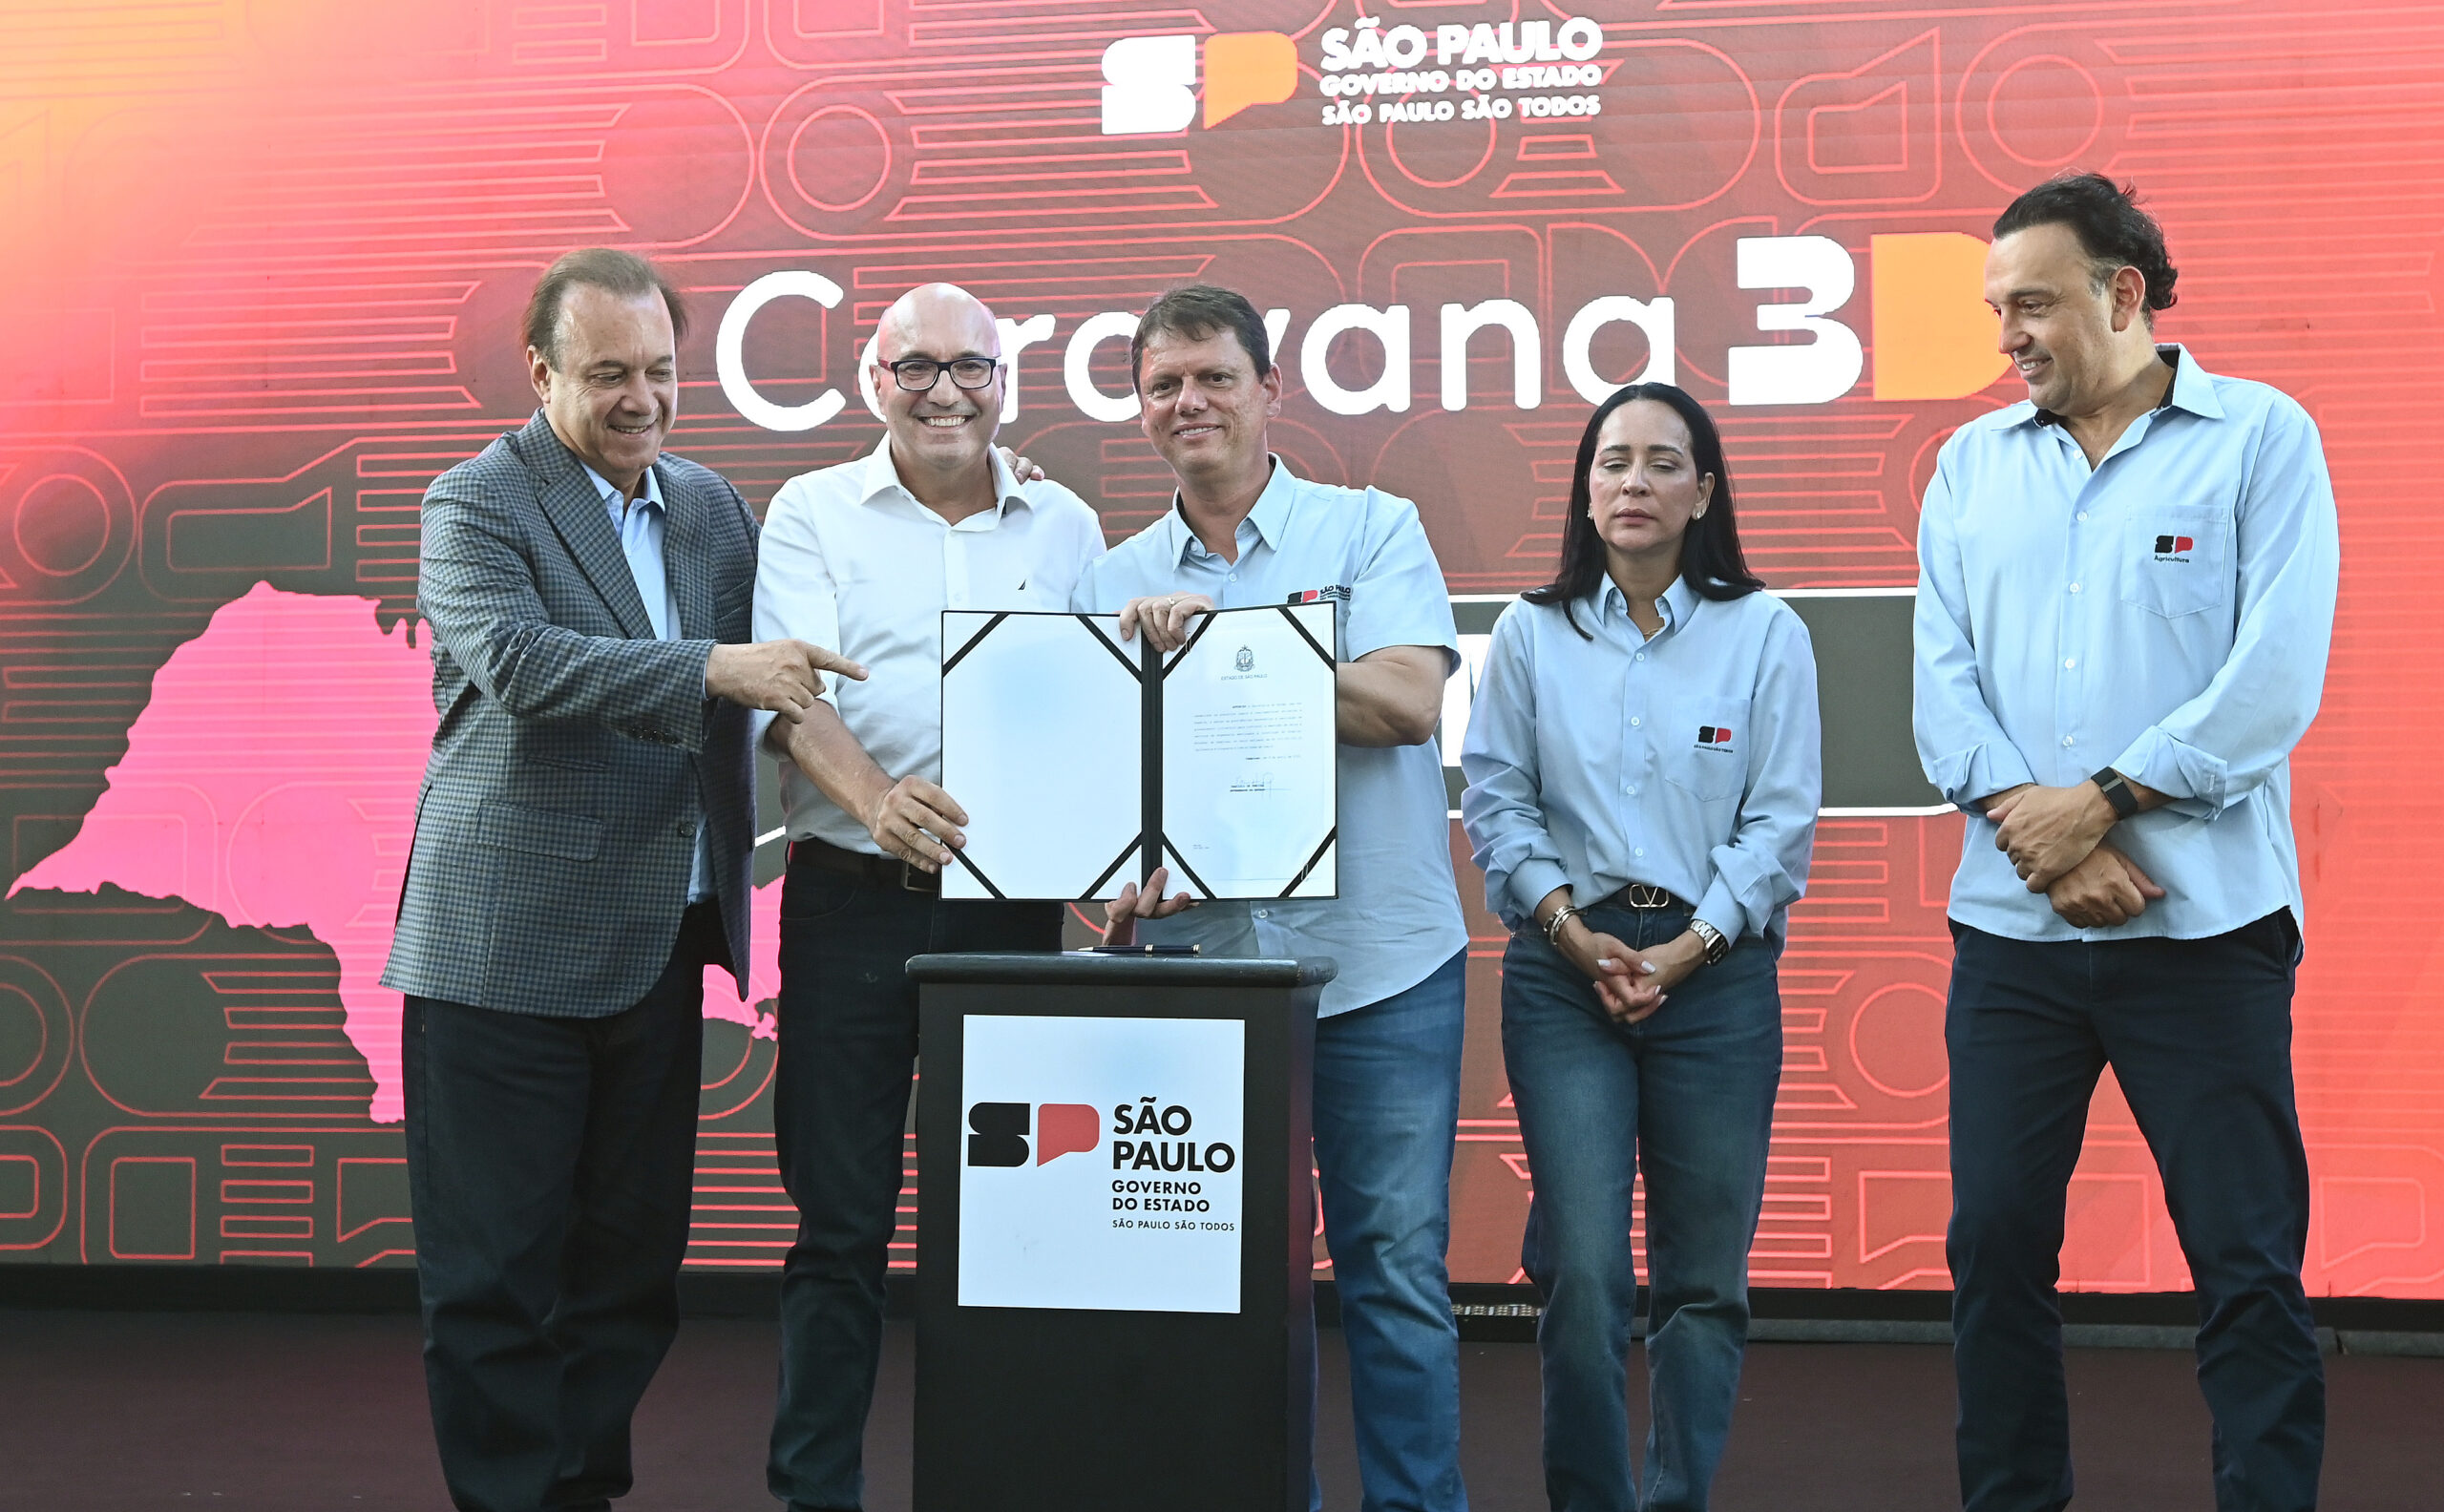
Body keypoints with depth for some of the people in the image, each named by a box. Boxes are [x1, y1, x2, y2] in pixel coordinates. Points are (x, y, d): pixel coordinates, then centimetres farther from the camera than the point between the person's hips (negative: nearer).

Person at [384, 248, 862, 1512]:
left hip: (661, 945, 6)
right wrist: (713, 669, -30)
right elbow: (517, 661, -22)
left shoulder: (712, 506, 13)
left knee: (633, 1255, 13)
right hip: (509, 945, -6)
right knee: (497, 1265, 1)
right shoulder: (476, 504, -5)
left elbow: (764, 676, 19)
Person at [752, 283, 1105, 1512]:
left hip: (1014, 900, 2)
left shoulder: (1067, 526, 11)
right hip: (852, 901, -2)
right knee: (841, 1217, 3)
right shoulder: (813, 512, 4)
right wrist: (875, 796, -28)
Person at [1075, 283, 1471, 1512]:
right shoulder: (1115, 582, 12)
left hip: (1376, 964, -3)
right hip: (1197, 968, 3)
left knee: (1395, 1269, 1)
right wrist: (1123, 879, -11)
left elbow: (1408, 700, -12)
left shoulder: (1371, 531, 2)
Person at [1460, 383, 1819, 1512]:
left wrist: (1685, 950, -9)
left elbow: (1782, 821, 1)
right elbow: (1494, 800, 4)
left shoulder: (1765, 635, 5)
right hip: (1563, 968, 0)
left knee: (1703, 1278, 5)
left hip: (1715, 974, 0)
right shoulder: (1531, 635, 8)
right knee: (1582, 1269, -8)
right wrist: (1576, 933, -9)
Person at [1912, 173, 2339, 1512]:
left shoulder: (2260, 437, 0)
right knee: (1993, 1243, 7)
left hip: (2205, 923, -3)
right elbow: (1943, 676, 3)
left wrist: (2103, 799, -13)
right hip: (2010, 924, 4)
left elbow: (2275, 676, -10)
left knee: (2249, 1259, 1)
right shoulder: (1972, 463, 11)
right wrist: (2037, 830, -11)